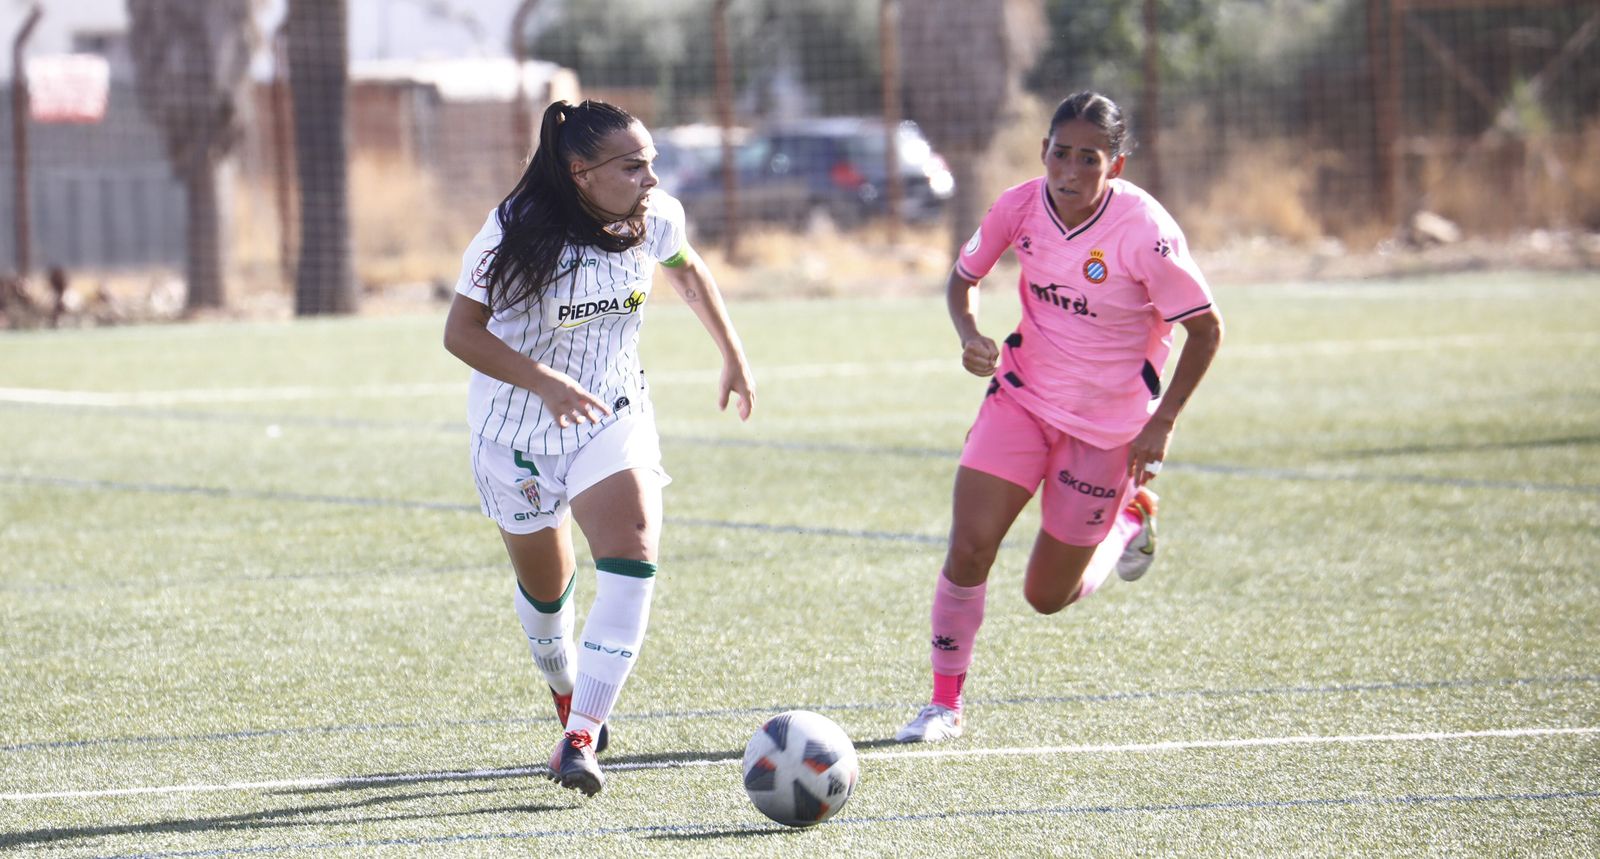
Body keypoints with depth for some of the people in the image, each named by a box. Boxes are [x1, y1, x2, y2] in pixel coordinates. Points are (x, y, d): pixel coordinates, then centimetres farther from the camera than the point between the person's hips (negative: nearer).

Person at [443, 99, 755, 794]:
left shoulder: (655, 219, -10)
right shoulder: (517, 232, -23)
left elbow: (687, 270, 14)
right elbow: (462, 332, -21)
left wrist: (732, 356, 20)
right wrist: (545, 383, -34)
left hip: (612, 418, 2)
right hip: (517, 429, -2)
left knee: (632, 562, -23)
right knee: (545, 589, 13)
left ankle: (581, 740, -26)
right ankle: (569, 702, 45)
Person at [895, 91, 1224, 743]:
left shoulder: (1146, 233, -24)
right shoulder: (1021, 207, -12)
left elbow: (1205, 329, -12)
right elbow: (964, 277, 6)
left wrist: (1162, 422, -16)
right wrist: (970, 336, -15)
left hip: (1108, 423, -3)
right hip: (1022, 395, 3)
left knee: (1048, 596, 5)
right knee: (968, 548, -15)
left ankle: (1131, 515, 36)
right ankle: (945, 703, 3)